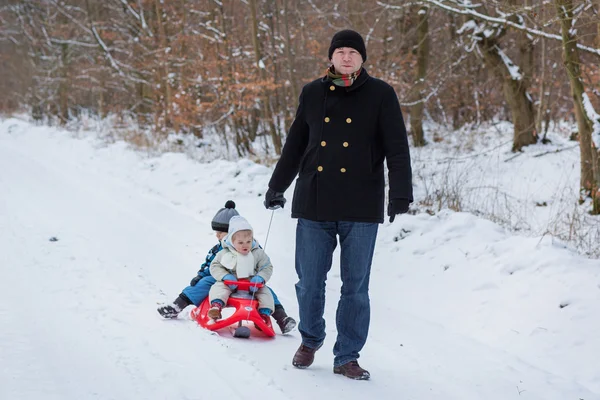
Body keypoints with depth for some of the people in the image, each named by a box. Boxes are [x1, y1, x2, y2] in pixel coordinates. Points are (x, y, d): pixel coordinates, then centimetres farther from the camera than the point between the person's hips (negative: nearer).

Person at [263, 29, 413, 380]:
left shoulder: (380, 95, 1)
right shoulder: (313, 94, 9)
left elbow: (397, 149, -3)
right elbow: (295, 145, 18)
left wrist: (401, 193, -14)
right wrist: (277, 187, 20)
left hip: (360, 208, -2)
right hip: (314, 206, 2)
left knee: (356, 287, 4)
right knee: (309, 283, 7)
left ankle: (347, 357, 15)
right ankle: (311, 340, 32)